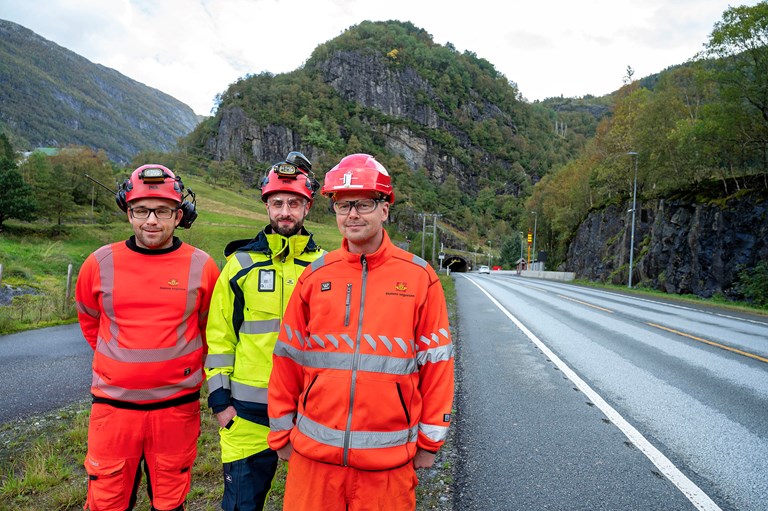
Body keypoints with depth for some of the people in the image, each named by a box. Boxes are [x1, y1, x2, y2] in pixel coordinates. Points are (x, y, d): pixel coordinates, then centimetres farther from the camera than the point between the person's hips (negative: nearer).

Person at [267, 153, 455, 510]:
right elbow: (288, 357, 5)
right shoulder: (315, 276, 1)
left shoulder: (419, 277, -4)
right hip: (313, 453, 2)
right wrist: (281, 433, 8)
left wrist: (430, 440, 2)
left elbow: (436, 362, -1)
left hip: (388, 458, -1)